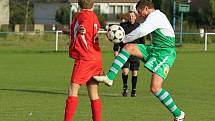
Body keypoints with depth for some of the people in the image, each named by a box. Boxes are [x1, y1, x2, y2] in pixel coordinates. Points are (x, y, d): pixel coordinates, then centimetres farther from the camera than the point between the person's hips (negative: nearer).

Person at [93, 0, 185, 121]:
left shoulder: (155, 16, -14)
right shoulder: (156, 16, 17)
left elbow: (141, 31, -26)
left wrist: (124, 39, -19)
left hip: (165, 54, -10)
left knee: (155, 88, -17)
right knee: (128, 47, -2)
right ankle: (109, 78, -8)